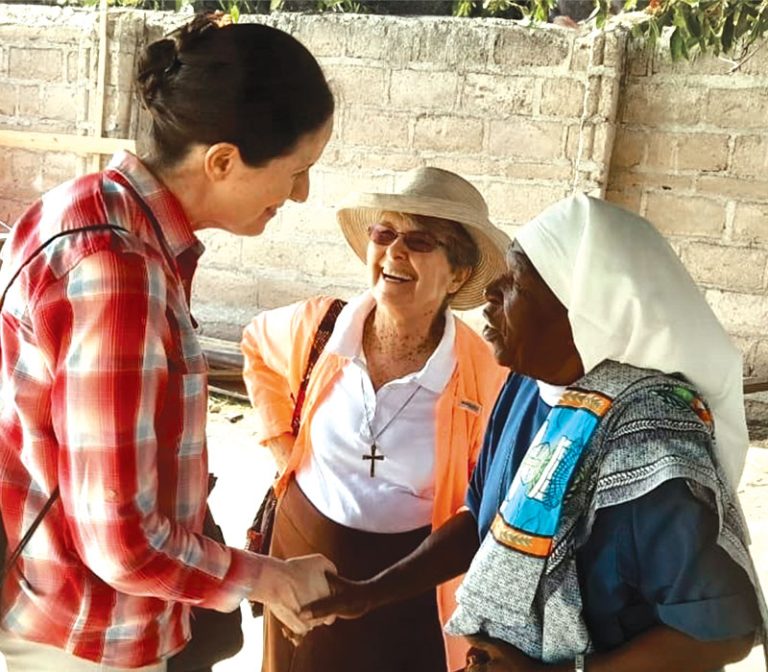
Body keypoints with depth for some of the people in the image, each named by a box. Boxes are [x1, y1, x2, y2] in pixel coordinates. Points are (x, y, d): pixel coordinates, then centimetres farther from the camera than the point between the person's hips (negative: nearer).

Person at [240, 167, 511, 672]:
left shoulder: (483, 376, -18)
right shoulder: (317, 327, -10)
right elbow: (257, 347, 13)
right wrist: (278, 439, 5)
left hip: (408, 580, -2)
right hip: (303, 556, 3)